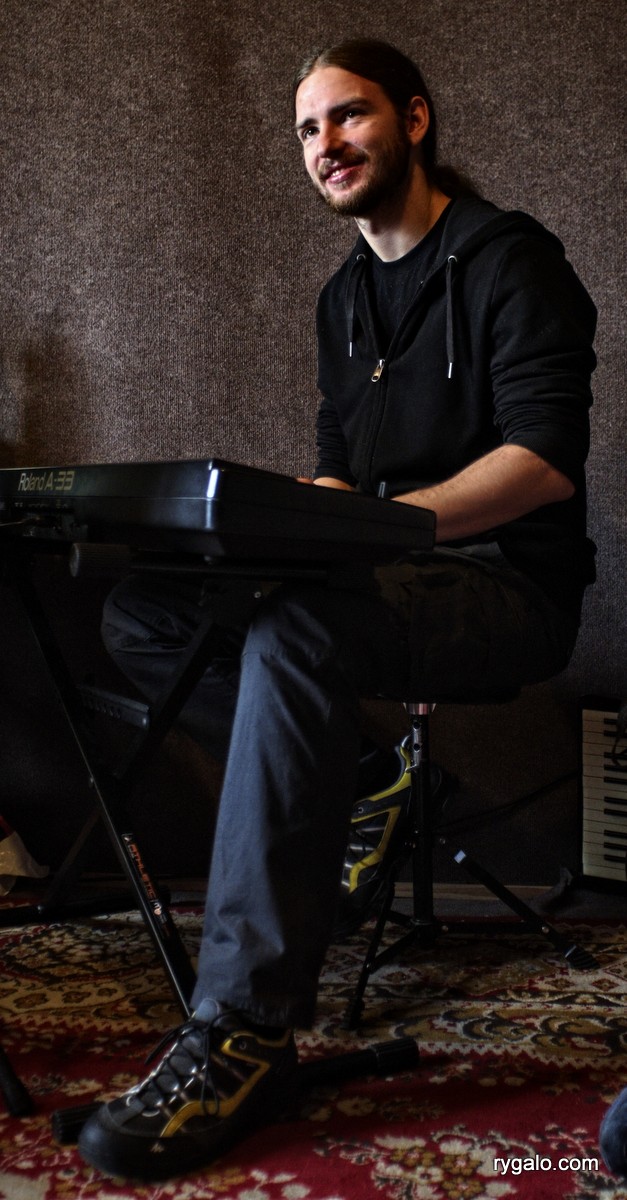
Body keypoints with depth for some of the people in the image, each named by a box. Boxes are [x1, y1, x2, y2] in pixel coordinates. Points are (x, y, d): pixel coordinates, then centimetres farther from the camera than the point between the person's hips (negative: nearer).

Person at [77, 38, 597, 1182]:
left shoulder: (509, 261, -6)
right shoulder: (346, 297, 19)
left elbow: (548, 458, -19)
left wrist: (390, 519, -31)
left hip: (504, 582, -8)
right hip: (388, 573, 8)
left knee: (298, 631, -38)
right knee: (140, 612, -5)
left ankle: (244, 1033, -37)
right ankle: (345, 802, -11)